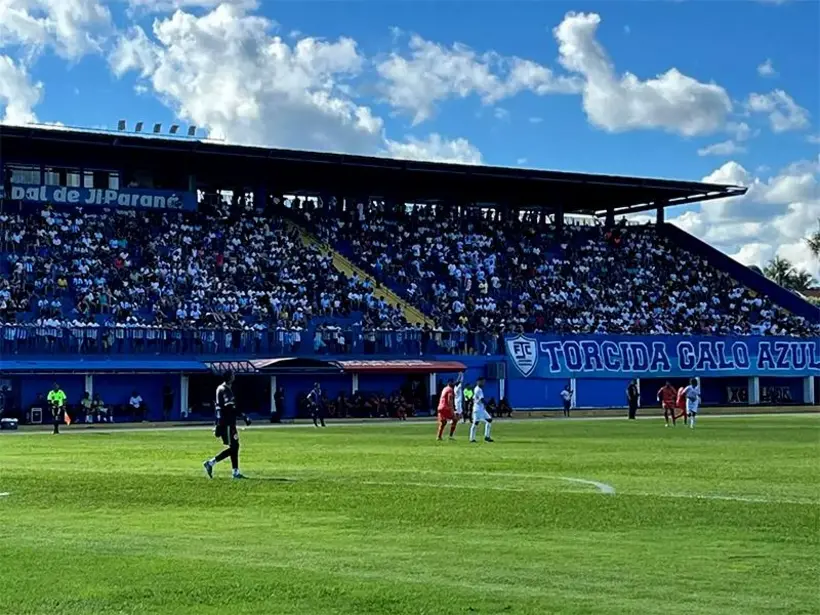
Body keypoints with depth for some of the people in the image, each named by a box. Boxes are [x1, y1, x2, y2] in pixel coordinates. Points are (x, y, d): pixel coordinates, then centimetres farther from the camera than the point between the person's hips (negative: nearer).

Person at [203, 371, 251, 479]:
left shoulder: (221, 388, 16)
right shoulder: (225, 390, -15)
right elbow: (230, 408, -23)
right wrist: (244, 416, -23)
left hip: (228, 423, 10)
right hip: (227, 423, -10)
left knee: (235, 446, 9)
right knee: (232, 447, -8)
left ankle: (235, 472, 10)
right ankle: (211, 463, -7)